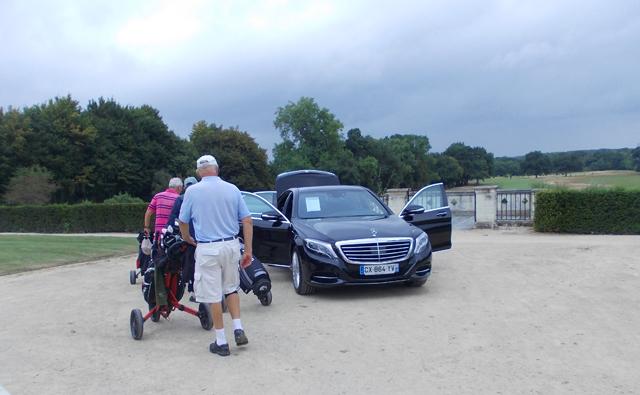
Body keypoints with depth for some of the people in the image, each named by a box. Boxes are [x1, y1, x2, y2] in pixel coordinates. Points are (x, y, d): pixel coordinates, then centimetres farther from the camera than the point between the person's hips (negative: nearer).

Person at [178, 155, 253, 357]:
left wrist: (187, 239, 27)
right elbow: (247, 221, 0)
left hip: (207, 249, -3)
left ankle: (221, 342, 11)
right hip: (231, 245, 3)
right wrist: (248, 250, 6)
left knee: (213, 295, 5)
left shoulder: (193, 191, -4)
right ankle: (238, 329, 14)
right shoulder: (232, 189, 2)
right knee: (231, 288, 22)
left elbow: (182, 222, 7)